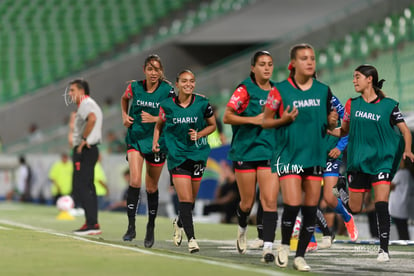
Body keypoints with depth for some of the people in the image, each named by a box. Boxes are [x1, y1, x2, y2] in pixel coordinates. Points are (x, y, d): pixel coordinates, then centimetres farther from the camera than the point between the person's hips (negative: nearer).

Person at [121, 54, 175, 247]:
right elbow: (124, 99, 21)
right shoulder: (135, 87, -2)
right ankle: (131, 226, -13)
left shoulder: (167, 90, -8)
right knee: (135, 181, -18)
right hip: (135, 139, 1)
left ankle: (151, 228, 25)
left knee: (151, 188, 8)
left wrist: (155, 119, -19)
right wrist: (124, 115, 7)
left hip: (156, 142, -1)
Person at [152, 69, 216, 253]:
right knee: (185, 199, -12)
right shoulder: (167, 105, -3)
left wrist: (199, 134, -8)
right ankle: (191, 239, -12)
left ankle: (179, 223, 42)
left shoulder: (202, 104, -3)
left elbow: (212, 125, 10)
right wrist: (155, 141, 0)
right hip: (177, 154, -2)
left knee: (190, 200, 12)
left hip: (197, 154, 2)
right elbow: (159, 124, 15)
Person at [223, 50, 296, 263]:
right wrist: (253, 120, -19)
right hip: (245, 151, -2)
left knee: (270, 201, -12)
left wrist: (286, 118, -3)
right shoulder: (244, 89, -5)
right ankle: (242, 229, 41)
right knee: (247, 203, 8)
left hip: (270, 151, 2)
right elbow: (227, 117, -10)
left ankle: (268, 246, -14)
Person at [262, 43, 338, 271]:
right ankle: (284, 246, 11)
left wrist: (332, 122, -5)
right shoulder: (280, 90, -3)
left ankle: (300, 256, 13)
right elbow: (265, 121, 3)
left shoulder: (323, 90, 7)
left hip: (315, 156, 4)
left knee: (311, 209, 2)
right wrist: (284, 120, -15)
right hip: (288, 155, -4)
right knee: (292, 204, -15)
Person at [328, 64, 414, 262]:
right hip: (358, 161, 3)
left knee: (381, 203, -17)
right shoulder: (352, 104, 6)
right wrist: (327, 131, -4)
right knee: (354, 208, 5)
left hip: (383, 159, -3)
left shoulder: (388, 105, -4)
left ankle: (384, 249, -12)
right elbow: (344, 130, 15)